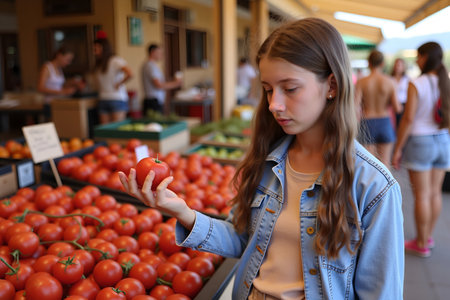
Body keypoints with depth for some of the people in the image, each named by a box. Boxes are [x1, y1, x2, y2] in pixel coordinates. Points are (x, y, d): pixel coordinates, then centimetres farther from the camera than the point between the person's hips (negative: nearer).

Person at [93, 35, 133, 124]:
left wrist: (119, 84, -13)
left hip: (117, 100, -7)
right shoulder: (99, 64, 15)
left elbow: (130, 74, -24)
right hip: (103, 100, 7)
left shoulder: (116, 61, -10)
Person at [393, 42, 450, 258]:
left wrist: (398, 148, -9)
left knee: (422, 195, 2)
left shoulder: (416, 84, -15)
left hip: (420, 141, -6)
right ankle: (428, 236, 30)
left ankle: (421, 244, 14)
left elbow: (408, 119, -17)